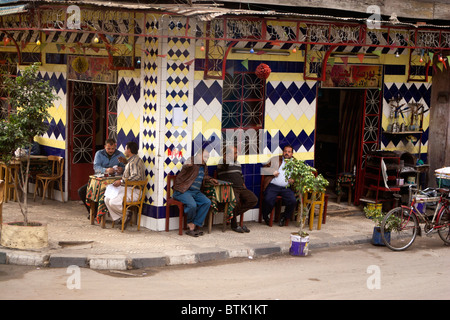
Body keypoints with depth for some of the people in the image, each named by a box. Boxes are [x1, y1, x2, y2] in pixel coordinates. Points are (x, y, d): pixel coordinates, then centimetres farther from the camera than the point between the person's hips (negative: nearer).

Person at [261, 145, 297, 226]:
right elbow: (265, 167, 16)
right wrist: (272, 172, -4)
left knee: (293, 201, -25)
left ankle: (284, 217, 2)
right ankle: (265, 217, 1)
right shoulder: (275, 159, 17)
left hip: (287, 188, 1)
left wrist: (293, 180, -3)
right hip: (273, 186, -1)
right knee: (268, 200, -29)